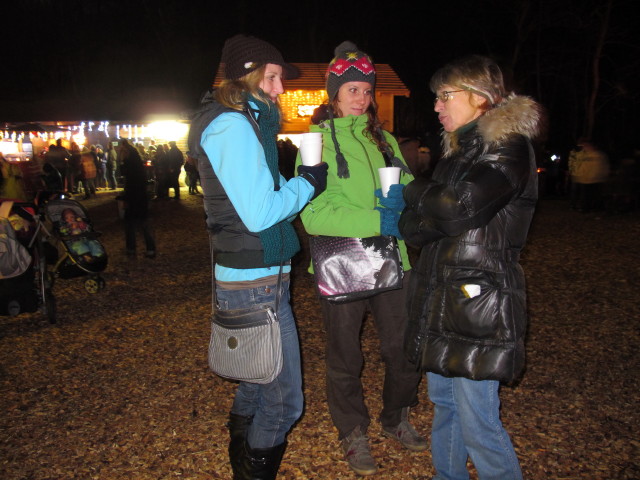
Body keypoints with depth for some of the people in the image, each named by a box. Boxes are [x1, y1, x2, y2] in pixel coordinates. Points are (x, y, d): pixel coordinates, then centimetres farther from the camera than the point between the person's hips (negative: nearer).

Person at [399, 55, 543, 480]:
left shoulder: (509, 147, -9)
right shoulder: (458, 149, 15)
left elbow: (459, 207, -23)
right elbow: (412, 226, 10)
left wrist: (419, 192, -5)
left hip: (479, 302, -8)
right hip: (441, 297, 8)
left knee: (478, 425, 0)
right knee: (444, 402, 20)